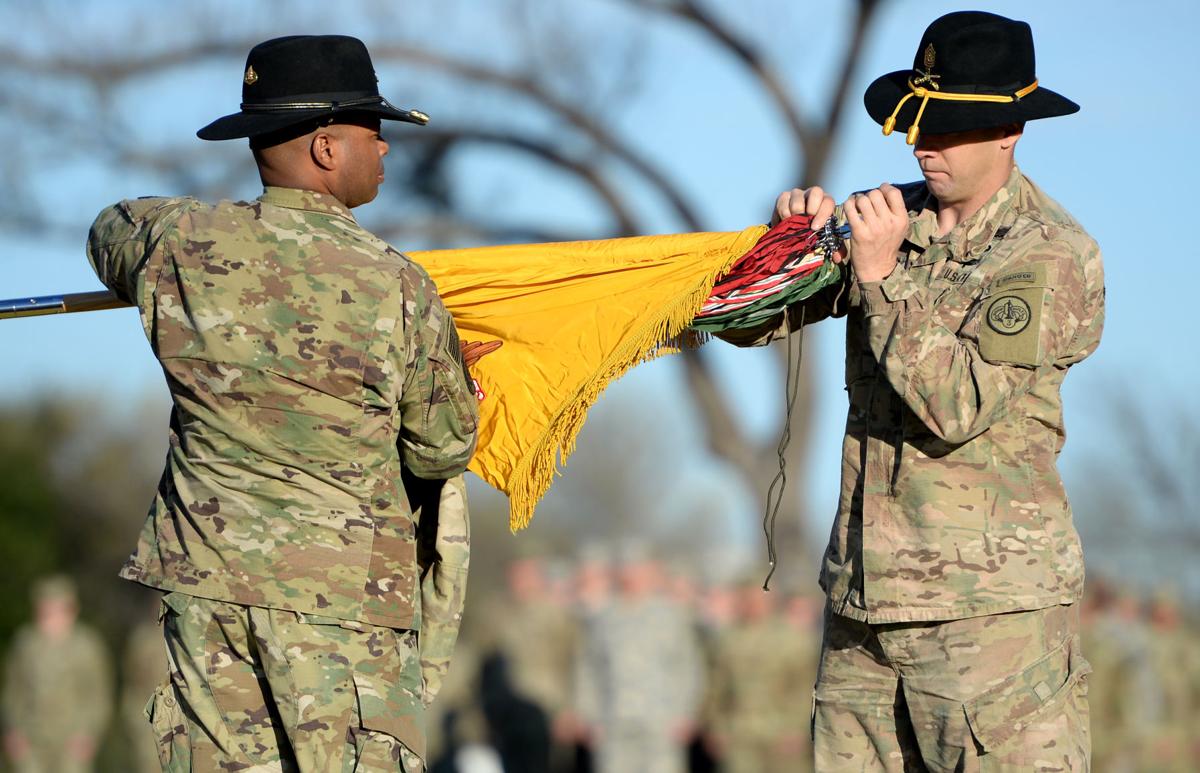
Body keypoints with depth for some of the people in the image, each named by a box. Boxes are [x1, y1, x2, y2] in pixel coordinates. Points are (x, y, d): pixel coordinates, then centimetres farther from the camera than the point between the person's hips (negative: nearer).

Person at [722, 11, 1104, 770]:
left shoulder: (1053, 255, -10)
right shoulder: (895, 217, 9)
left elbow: (958, 409, -20)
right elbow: (745, 321, 11)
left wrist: (882, 276, -19)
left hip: (989, 602, -6)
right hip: (865, 594, 6)